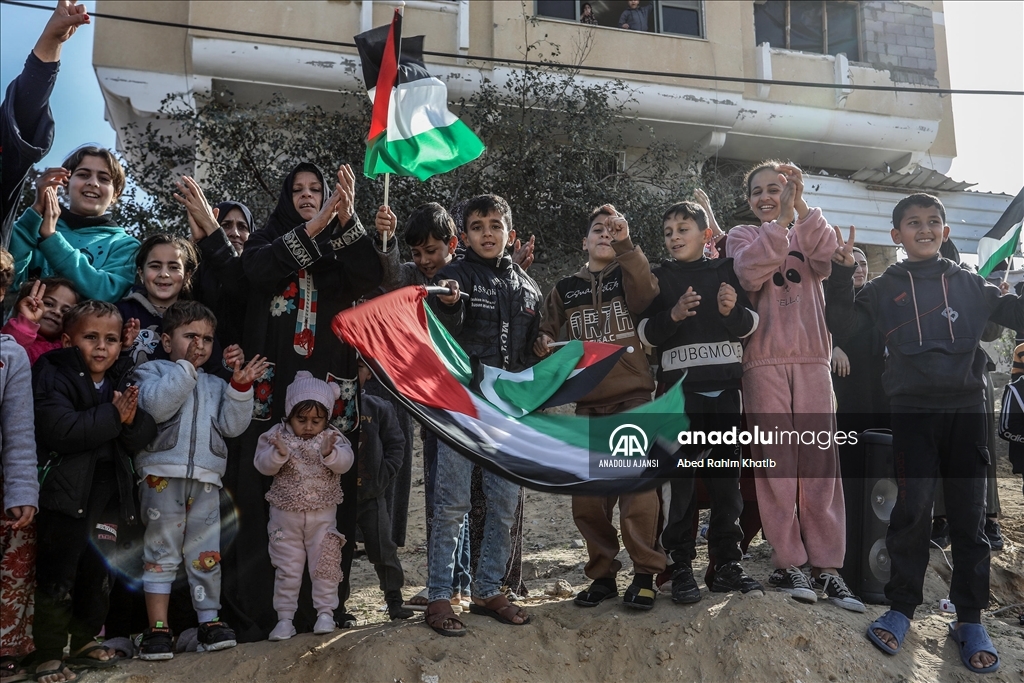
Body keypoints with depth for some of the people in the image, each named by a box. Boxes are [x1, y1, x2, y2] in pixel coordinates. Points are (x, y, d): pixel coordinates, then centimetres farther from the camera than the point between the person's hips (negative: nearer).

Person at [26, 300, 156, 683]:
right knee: (57, 577, 1)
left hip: (110, 493, 6)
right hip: (65, 492, -5)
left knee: (99, 574, 16)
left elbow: (144, 437, 2)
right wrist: (113, 416, -22)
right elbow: (61, 429, -24)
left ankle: (84, 640, 34)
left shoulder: (124, 381, 7)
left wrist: (132, 419, -19)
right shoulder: (53, 375, -8)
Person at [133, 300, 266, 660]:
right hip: (162, 475, -3)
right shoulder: (153, 371, 8)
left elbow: (232, 425, 6)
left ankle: (209, 620, 14)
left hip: (205, 480, 4)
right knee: (161, 552, 1)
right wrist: (186, 366, -15)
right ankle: (157, 628, 7)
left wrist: (240, 385, -5)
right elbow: (156, 405, -14)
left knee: (207, 555, 5)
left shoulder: (216, 385, 21)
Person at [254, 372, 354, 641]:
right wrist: (278, 454, -31)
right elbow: (263, 464, -11)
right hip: (285, 514, 0)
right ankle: (285, 618, 17)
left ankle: (325, 613, 17)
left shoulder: (333, 437, -4)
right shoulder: (277, 435, -4)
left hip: (323, 514, 0)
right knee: (287, 568, 8)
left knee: (325, 565, 4)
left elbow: (345, 462, -17)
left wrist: (330, 453, -36)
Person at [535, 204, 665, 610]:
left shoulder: (630, 276, 10)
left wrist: (624, 245, -11)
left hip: (633, 399, -3)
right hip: (588, 405, 3)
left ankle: (644, 574, 2)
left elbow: (646, 297, -11)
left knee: (637, 489, -12)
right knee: (587, 497, 4)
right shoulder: (565, 290, 17)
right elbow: (544, 332, 17)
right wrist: (542, 343, -6)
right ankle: (602, 574, 19)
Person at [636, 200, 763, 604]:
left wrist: (732, 311, -12)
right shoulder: (659, 277, 8)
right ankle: (680, 568, 4)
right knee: (679, 482, -4)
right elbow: (645, 334, -1)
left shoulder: (726, 272, 12)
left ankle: (726, 565, 16)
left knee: (726, 478, 7)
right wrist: (673, 314, -18)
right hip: (678, 389, -2)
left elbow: (750, 325, 8)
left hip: (724, 388, 2)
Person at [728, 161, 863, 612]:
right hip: (763, 361, -2)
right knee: (775, 462, -5)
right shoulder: (743, 236, 12)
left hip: (811, 359, 2)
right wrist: (780, 221, -15)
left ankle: (826, 565, 3)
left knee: (820, 462, -1)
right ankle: (787, 562, 1)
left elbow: (826, 262, -7)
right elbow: (750, 273, -11)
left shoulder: (807, 233, 18)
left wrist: (801, 207, -12)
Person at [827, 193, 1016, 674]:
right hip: (913, 411, -1)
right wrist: (843, 275, -10)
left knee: (969, 515, 4)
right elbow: (843, 322, 1)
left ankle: (969, 619, 15)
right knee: (911, 511, -3)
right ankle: (901, 607, 11)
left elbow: (1015, 313, 8)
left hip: (967, 408, 1)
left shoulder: (970, 284, 10)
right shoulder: (885, 288, 8)